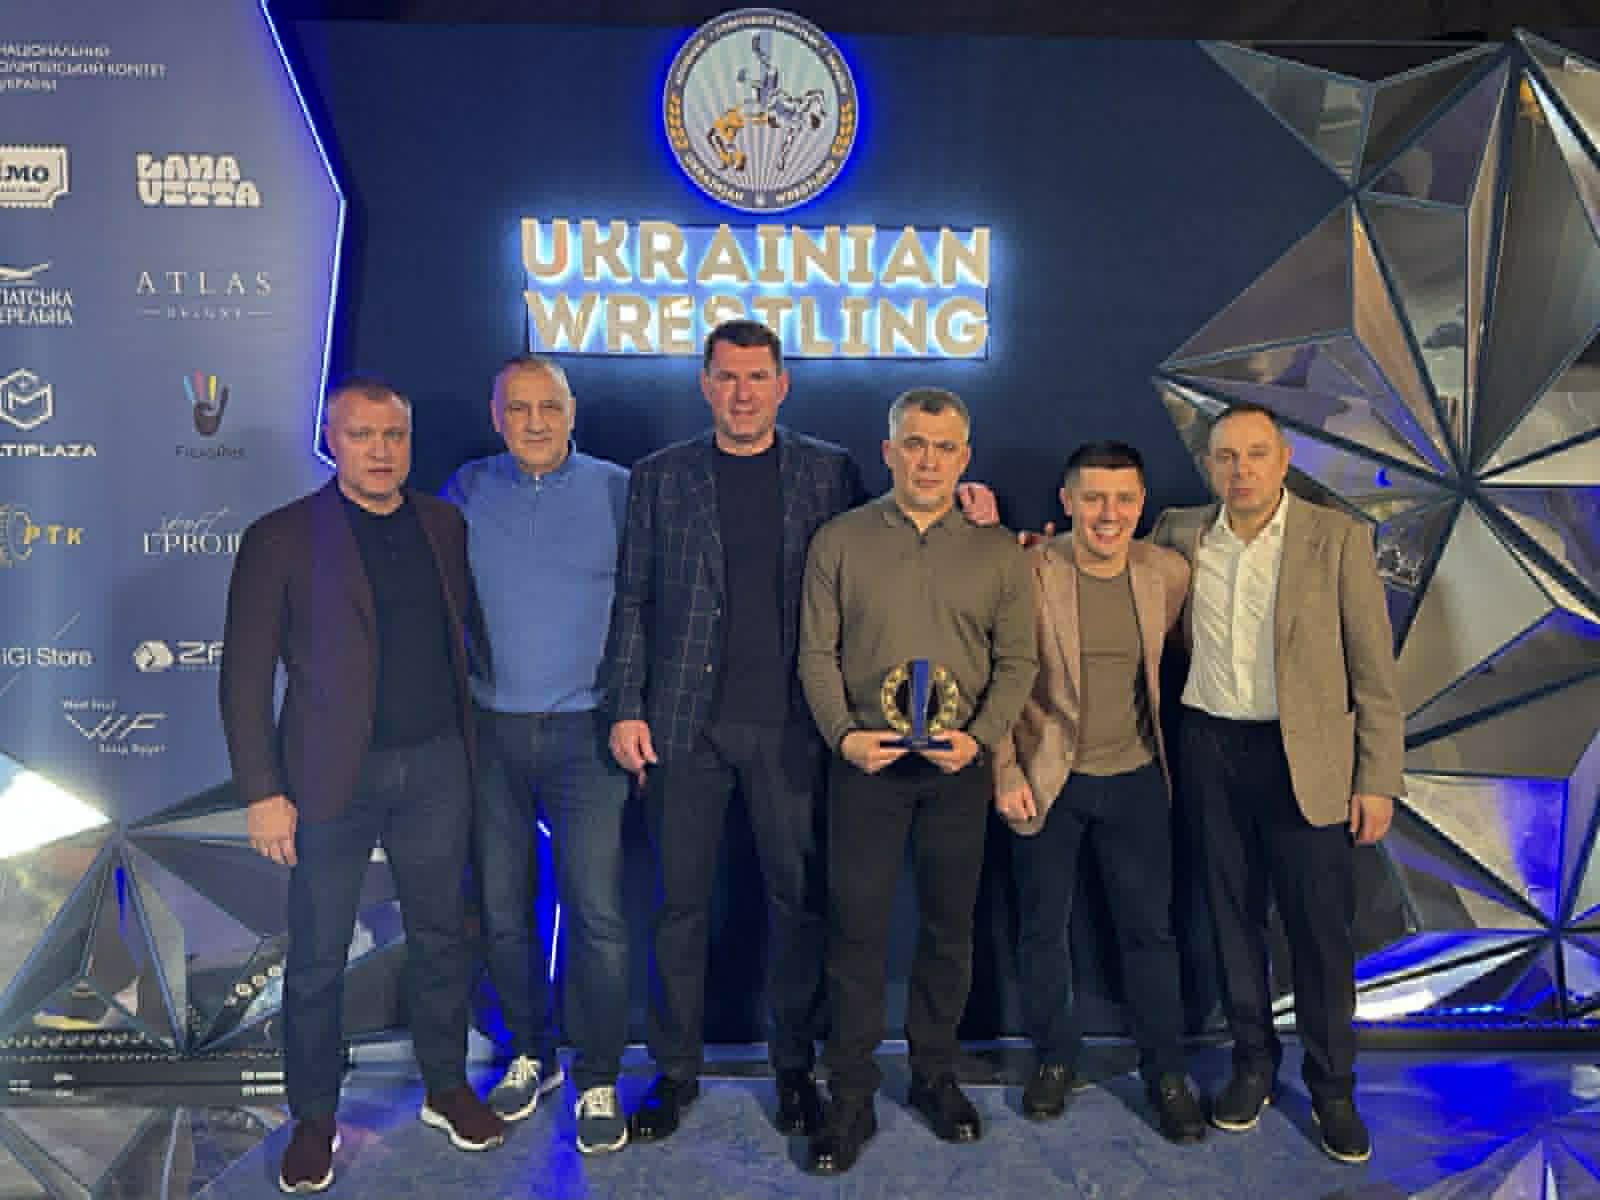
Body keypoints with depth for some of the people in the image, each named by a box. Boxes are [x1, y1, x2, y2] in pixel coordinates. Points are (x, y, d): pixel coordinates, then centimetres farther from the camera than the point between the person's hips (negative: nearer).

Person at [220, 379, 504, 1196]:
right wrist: (262, 792, -9)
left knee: (440, 937, 14)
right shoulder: (281, 539, -5)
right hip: (333, 776, -3)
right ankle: (313, 1119, 27)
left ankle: (447, 1090, 32)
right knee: (317, 958, 9)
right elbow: (245, 677, -5)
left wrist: (476, 744, 5)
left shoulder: (444, 526, 6)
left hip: (436, 766, 3)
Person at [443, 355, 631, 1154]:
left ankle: (597, 1080, 15)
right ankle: (529, 1055, 32)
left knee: (596, 912, -3)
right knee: (502, 909, 12)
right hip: (489, 731, 3)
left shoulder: (615, 490, 0)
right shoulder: (466, 492, 5)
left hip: (584, 731, -2)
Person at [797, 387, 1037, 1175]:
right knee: (856, 929, 2)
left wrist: (980, 736, -11)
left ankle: (935, 1075, 30)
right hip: (867, 762, -1)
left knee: (949, 928, 12)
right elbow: (817, 653, 1)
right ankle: (850, 1100, 15)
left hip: (959, 767, 2)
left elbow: (1016, 661, 4)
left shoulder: (997, 551, 5)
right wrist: (843, 733, -12)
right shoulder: (839, 542, 2)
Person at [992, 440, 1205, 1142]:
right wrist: (1006, 768, -10)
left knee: (1149, 927, 10)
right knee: (1042, 926, 12)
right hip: (1046, 777, -2)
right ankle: (1055, 1058, 33)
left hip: (1135, 777, 2)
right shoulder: (1029, 572, -13)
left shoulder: (1169, 573, -4)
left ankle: (1165, 1071, 29)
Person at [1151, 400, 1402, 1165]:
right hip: (1212, 752, 3)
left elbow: (1374, 668, -5)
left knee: (1321, 928, 5)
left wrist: (1377, 780, -8)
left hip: (1305, 757, -2)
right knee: (1233, 917, 13)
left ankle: (1332, 1088, 24)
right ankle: (1252, 1064, 31)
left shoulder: (1336, 538, -5)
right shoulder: (1180, 535, 3)